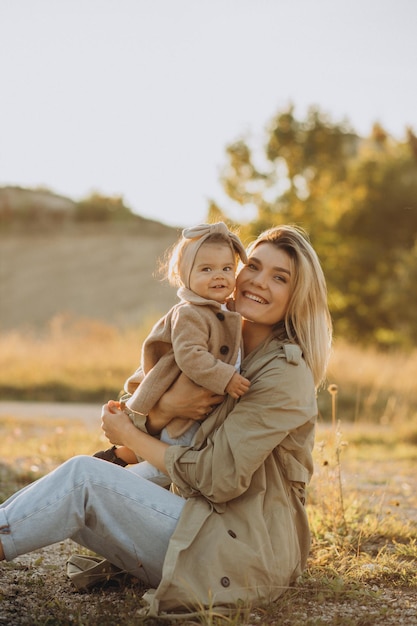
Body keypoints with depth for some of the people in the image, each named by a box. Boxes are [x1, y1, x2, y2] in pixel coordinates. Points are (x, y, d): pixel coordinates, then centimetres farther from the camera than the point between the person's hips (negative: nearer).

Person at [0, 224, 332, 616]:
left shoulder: (286, 374, -13)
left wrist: (130, 436, -7)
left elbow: (218, 478, -18)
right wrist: (166, 407, -16)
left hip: (242, 558, -8)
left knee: (83, 477, -18)